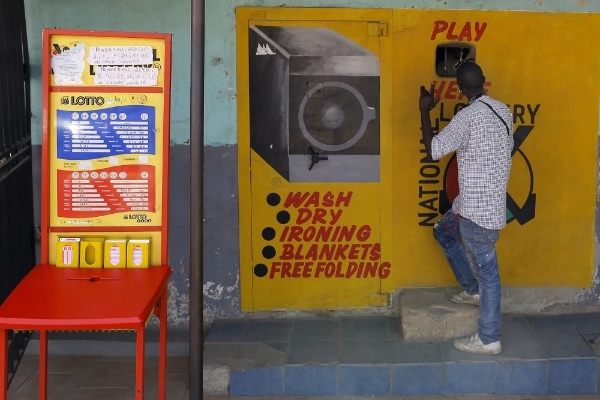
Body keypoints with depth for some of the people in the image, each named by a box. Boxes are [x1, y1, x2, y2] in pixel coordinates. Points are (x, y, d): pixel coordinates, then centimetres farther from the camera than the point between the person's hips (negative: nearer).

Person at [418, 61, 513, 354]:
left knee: (486, 270, -1)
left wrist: (424, 111, -4)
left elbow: (433, 150, -14)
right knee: (443, 232, 27)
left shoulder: (468, 116, -19)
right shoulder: (503, 111, 5)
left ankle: (488, 340, 9)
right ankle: (473, 290, 34)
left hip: (477, 207, -9)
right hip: (490, 200, 9)